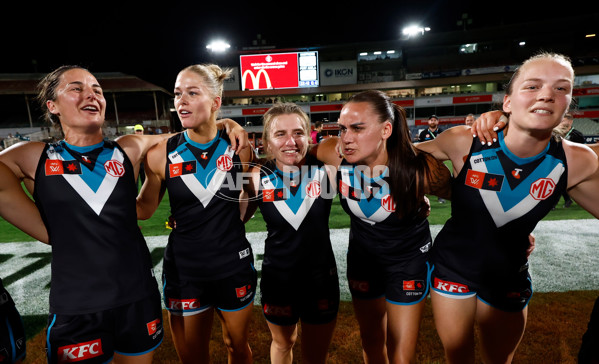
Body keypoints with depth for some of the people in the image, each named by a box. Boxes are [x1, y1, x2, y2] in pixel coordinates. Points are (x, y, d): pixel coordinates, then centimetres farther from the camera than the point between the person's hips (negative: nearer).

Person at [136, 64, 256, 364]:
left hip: (234, 264, 1)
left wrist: (232, 220, 2)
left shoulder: (238, 147, -9)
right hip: (184, 268, 0)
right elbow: (144, 208, 1)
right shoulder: (161, 154, -11)